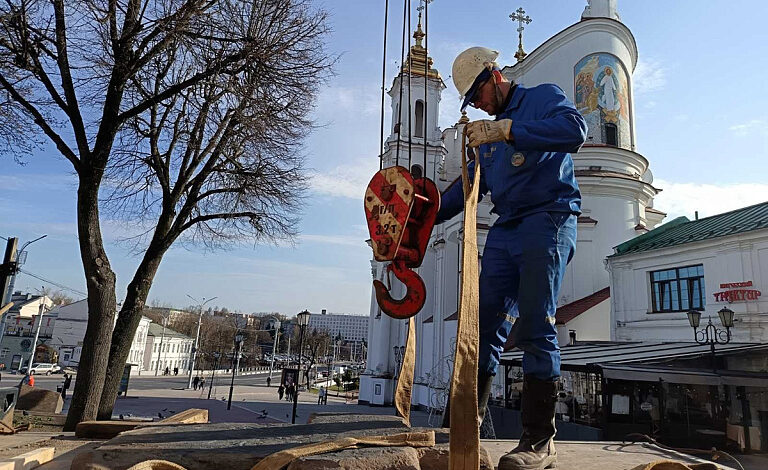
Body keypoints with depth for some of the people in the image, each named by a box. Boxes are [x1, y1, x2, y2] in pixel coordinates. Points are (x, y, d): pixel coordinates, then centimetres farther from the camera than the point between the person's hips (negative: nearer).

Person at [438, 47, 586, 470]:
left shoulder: (543, 97, 6)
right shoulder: (488, 131, 26)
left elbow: (575, 129, -17)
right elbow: (470, 184, 27)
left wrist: (505, 130, -22)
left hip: (548, 218, -7)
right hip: (505, 228, 7)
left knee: (534, 327, -14)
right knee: (484, 326, 1)